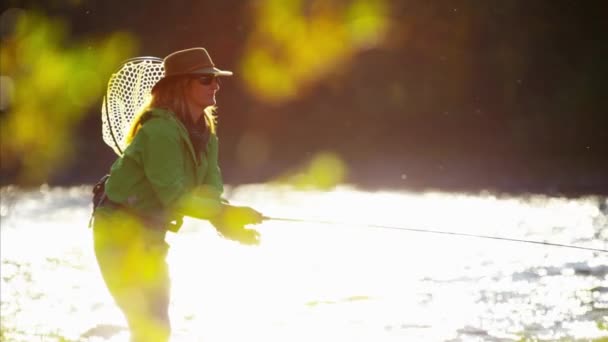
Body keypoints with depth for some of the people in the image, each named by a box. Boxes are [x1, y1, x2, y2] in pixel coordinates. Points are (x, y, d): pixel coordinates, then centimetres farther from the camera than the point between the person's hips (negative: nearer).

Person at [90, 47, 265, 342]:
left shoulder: (204, 133, 3)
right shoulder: (160, 130, -25)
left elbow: (210, 192, -2)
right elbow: (175, 198, -29)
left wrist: (229, 226, -21)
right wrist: (229, 213, -32)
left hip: (151, 235, 9)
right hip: (120, 231, -9)